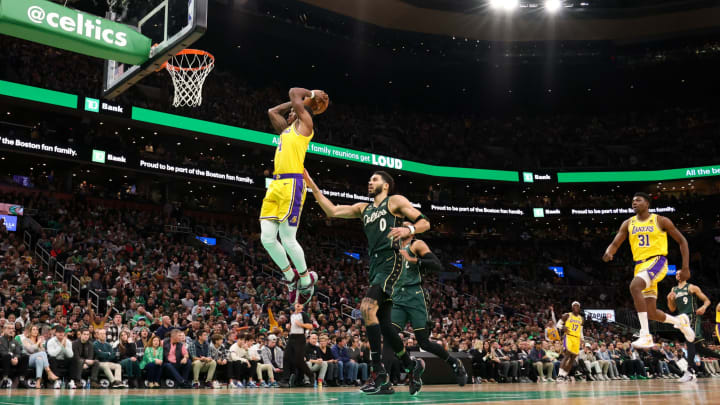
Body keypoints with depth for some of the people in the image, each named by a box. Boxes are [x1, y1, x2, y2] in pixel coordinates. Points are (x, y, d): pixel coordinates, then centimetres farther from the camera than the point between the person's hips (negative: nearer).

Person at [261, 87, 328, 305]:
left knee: (287, 239, -10)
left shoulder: (304, 124, 6)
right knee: (267, 239, 0)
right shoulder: (286, 129, 27)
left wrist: (311, 94, 21)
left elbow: (294, 92, 3)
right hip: (276, 185, 8)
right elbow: (272, 111, 40)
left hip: (291, 183, -8)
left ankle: (306, 278, 8)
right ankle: (291, 277, 15)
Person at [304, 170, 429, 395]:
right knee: (383, 323, 6)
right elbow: (332, 211, 17)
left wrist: (408, 229, -20)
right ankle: (412, 365, 22)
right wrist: (313, 186, 13)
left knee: (367, 307, -25)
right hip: (375, 266, 8)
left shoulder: (395, 201, 6)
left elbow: (425, 222, 1)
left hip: (390, 262, -8)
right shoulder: (363, 209, 24)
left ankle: (380, 374, -25)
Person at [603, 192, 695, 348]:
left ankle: (645, 336, -33)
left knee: (634, 286, -34)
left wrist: (685, 268, 1)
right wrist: (608, 253, -18)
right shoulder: (628, 224, 11)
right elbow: (615, 244, 7)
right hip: (640, 265, 5)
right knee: (651, 313, 4)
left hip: (657, 261, -5)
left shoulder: (661, 221, 1)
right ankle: (680, 320, 37)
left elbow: (682, 241, 7)